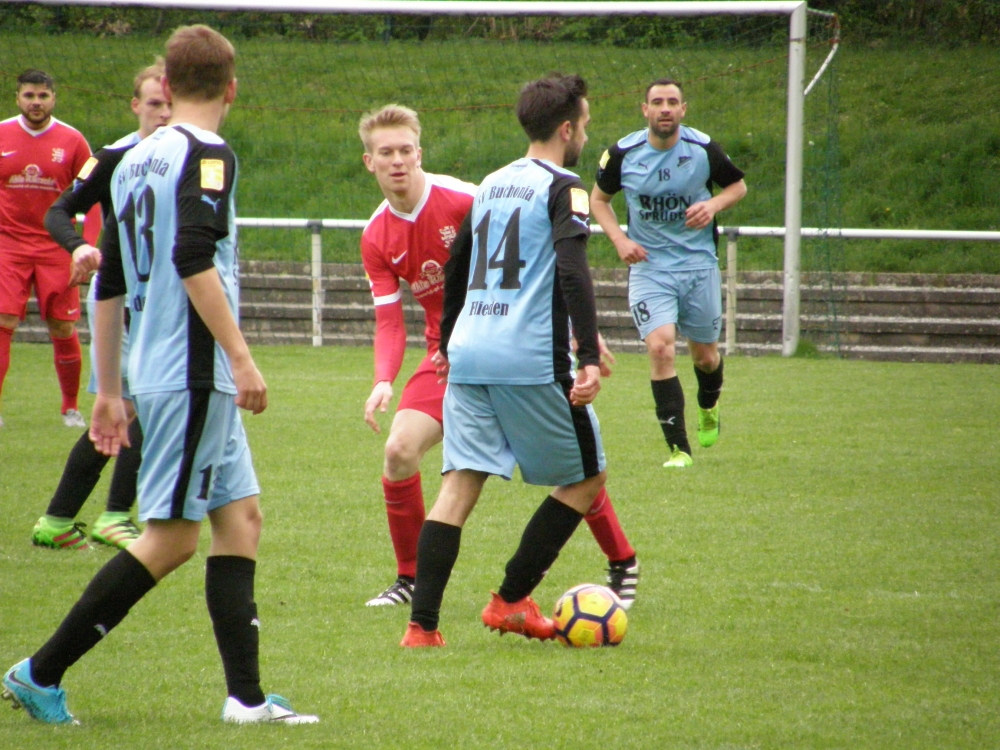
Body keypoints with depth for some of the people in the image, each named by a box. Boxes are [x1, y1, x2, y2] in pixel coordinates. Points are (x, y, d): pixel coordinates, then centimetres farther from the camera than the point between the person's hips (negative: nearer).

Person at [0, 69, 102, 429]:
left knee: (63, 329, 2)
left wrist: (86, 248, -6)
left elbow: (92, 200, 3)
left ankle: (71, 407, 18)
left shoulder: (72, 142, 0)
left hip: (56, 248, 0)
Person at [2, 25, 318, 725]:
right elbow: (194, 259, -23)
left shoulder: (135, 162, 15)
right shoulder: (208, 156, -9)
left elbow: (110, 285, 18)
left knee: (240, 515, 9)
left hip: (162, 374, 9)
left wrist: (109, 391, 22)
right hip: (194, 373, -9)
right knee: (171, 538, -5)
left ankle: (247, 695, 5)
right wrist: (240, 354, -22)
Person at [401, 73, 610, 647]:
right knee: (586, 477, 10)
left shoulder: (493, 185, 19)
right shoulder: (563, 188, -4)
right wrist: (590, 357, -23)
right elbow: (573, 270, -18)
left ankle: (422, 625, -12)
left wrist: (448, 344, 40)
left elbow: (456, 269, 27)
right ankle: (512, 601, 8)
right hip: (533, 360, -7)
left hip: (469, 356, 7)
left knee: (460, 482, 1)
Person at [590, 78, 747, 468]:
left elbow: (737, 185, 8)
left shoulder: (703, 149, -7)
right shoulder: (623, 153, -7)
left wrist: (714, 204, -14)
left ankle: (708, 407, 48)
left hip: (699, 264, 1)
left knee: (705, 355, 11)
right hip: (649, 266, -1)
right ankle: (678, 448, -14)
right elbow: (599, 197, 8)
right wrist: (619, 238, -8)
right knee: (660, 347, -19)